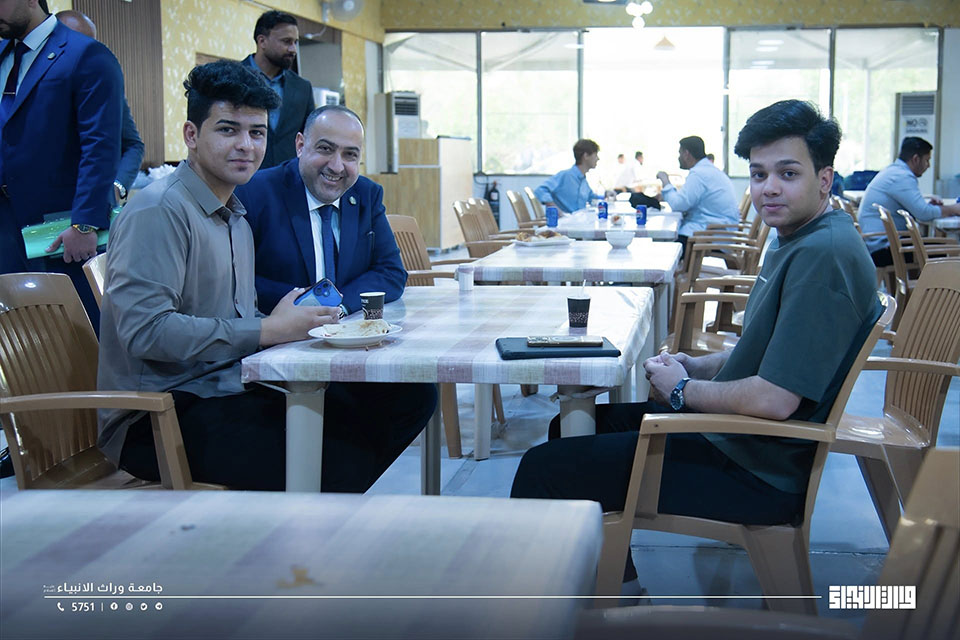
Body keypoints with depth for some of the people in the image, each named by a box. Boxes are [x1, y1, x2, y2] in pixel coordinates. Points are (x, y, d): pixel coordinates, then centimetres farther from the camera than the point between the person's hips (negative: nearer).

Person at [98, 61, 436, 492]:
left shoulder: (236, 217, 19)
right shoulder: (159, 211, -11)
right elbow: (145, 329, -22)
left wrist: (295, 320, -1)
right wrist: (267, 331, -19)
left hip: (229, 395, 9)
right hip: (160, 418, -9)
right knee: (340, 456, -29)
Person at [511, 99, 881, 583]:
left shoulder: (824, 256, -23)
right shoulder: (795, 242, 11)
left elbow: (775, 400, -28)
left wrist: (682, 390, -11)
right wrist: (697, 366, 4)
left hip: (756, 472, -11)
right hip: (727, 435, 11)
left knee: (544, 470, -11)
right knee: (577, 424, 24)